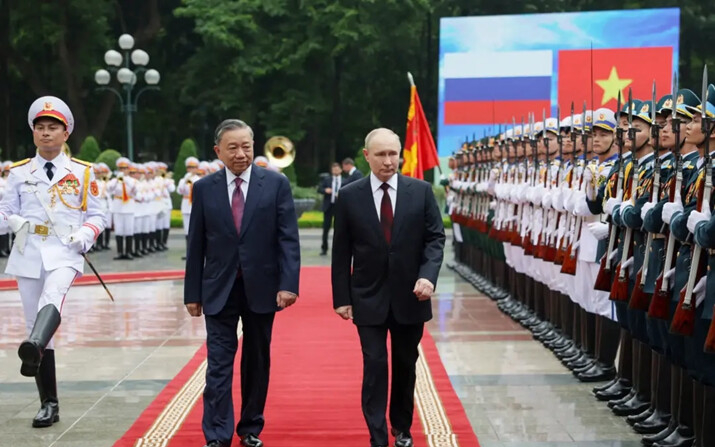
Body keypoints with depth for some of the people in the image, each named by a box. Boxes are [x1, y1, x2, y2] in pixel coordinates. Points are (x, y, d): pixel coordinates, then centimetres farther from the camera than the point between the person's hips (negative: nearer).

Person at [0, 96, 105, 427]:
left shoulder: (82, 173, 7)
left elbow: (96, 215, 10)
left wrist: (85, 235, -10)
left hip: (64, 253, -2)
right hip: (28, 255, 3)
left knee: (52, 297, -35)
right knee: (34, 327, 4)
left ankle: (34, 350, -62)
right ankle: (48, 404, 13)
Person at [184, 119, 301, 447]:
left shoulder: (276, 184, -2)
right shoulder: (204, 188, 2)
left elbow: (288, 238, -5)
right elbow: (196, 245, 4)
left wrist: (289, 284, -14)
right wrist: (192, 293, 2)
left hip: (262, 288, 0)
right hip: (219, 289, 0)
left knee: (257, 362, 11)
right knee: (219, 364, -3)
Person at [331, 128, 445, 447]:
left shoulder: (421, 191, -1)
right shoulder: (349, 196, -3)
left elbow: (435, 237, -1)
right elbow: (341, 251, 0)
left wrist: (428, 275, -18)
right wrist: (341, 297, -2)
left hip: (410, 296, 2)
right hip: (369, 298, -1)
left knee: (405, 365, 14)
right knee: (375, 366, -5)